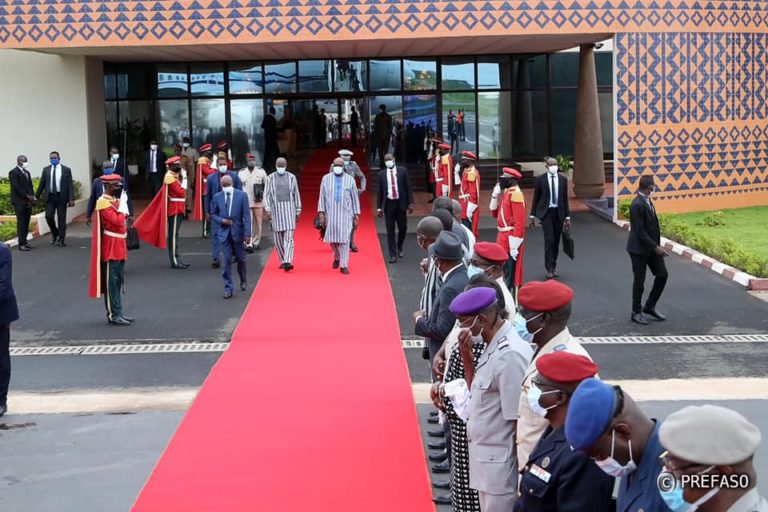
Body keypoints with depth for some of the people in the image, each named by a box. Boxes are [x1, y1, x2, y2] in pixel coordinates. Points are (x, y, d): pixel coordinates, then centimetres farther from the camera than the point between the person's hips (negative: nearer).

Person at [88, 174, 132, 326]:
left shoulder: (114, 200, 15)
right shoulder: (104, 203, -15)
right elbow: (117, 221, -23)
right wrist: (122, 212, -6)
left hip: (119, 246, 9)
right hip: (111, 248, -9)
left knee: (118, 281, 12)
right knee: (112, 282, -5)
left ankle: (118, 312, 18)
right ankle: (113, 315, -2)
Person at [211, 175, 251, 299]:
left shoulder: (242, 195, -5)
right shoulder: (217, 197, 2)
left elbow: (246, 215, -7)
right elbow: (213, 214, 12)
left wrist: (247, 234, -12)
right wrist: (221, 220, -11)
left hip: (238, 232, -1)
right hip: (224, 232, 1)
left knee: (241, 258, 9)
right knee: (227, 260, -2)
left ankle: (244, 281, 35)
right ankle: (228, 287, 4)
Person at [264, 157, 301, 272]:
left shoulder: (291, 177, 6)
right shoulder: (270, 178, 5)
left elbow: (296, 195, 10)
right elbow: (267, 195, 1)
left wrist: (298, 211, 9)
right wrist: (267, 209, -11)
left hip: (289, 209, -1)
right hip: (276, 210, 1)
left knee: (289, 237, -11)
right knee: (278, 238, 5)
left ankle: (288, 262, -19)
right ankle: (282, 260, 19)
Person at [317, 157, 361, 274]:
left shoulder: (350, 180, 4)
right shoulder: (326, 178, 6)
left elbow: (355, 198, 6)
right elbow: (322, 197, 5)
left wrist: (356, 216, 2)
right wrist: (321, 213, -4)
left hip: (345, 214, -1)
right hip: (330, 213, 1)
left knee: (344, 239, -7)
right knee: (332, 239, 7)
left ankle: (344, 265, -1)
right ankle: (337, 257, 35)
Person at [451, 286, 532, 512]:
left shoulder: (511, 354, -24)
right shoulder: (492, 346, 5)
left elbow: (519, 419, -21)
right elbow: (477, 391, 15)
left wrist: (521, 466, -14)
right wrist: (466, 355, 2)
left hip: (500, 461, -9)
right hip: (486, 456, 9)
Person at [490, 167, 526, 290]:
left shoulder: (515, 194, -18)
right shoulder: (506, 192, 12)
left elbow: (519, 223, -22)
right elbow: (495, 213, 19)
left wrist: (514, 246, -23)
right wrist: (495, 195, 5)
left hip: (511, 239, -10)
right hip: (504, 237, 10)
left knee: (510, 273, -4)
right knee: (503, 270, 16)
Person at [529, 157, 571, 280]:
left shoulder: (563, 179, 5)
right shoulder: (540, 179, -1)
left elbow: (565, 199, 8)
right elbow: (536, 198, 3)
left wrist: (567, 217, 5)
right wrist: (533, 216, 1)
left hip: (559, 213, 3)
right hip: (546, 213, -3)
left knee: (556, 241, 8)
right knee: (549, 240, -12)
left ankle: (553, 266, 22)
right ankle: (549, 269, -8)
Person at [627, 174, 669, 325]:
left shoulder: (647, 201, 7)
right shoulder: (637, 205, -22)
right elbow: (639, 230, -23)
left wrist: (657, 245, 13)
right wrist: (655, 247, -22)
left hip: (651, 247, 9)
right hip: (639, 249, -9)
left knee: (662, 274, 9)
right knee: (639, 281, 3)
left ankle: (650, 306, 22)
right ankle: (636, 312, 18)